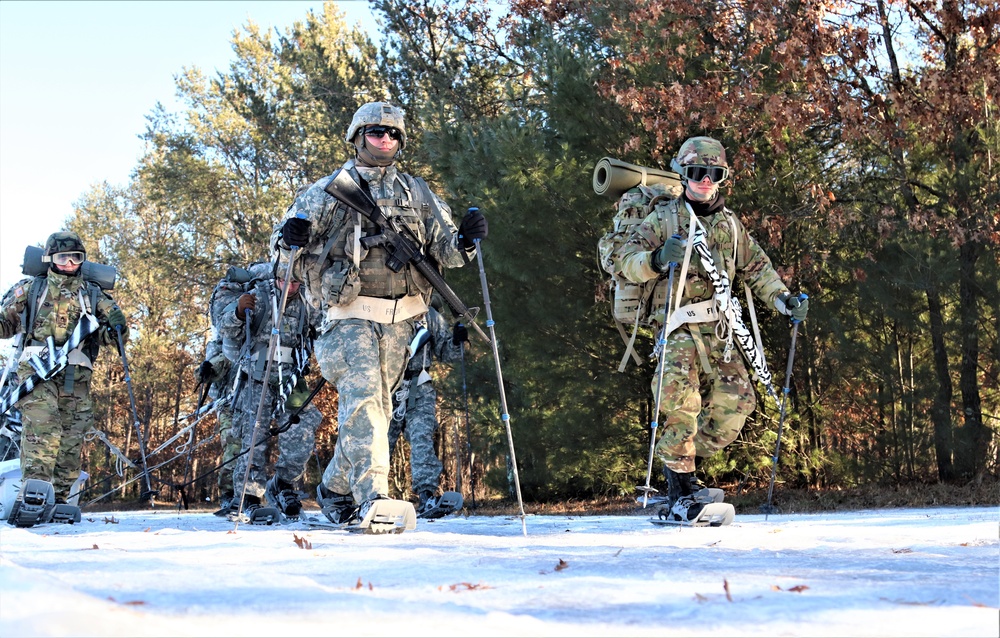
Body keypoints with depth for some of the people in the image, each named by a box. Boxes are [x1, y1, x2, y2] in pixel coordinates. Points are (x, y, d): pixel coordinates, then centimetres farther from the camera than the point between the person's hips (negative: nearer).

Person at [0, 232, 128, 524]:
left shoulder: (93, 295, 19)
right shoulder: (30, 288, 16)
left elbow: (111, 335, 19)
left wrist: (116, 327, -4)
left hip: (76, 376, 3)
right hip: (37, 369, -3)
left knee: (72, 439, -2)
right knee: (42, 430, -21)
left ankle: (57, 500, 4)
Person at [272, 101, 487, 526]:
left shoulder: (417, 193, 18)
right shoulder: (331, 190, 9)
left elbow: (444, 250, 14)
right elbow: (286, 235, 5)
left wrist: (466, 240, -9)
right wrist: (290, 235, -20)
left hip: (398, 321, 4)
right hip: (349, 315, -4)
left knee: (372, 407, 8)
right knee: (363, 395, -22)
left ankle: (336, 490, 26)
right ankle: (371, 494, -27)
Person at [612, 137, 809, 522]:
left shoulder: (729, 224, 18)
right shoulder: (664, 218, 2)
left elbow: (756, 267, 25)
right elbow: (624, 260, -7)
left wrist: (783, 299, 11)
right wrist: (657, 260, -26)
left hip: (718, 330, 6)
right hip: (679, 327, -5)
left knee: (737, 400, -6)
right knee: (681, 397, -26)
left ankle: (680, 461, 11)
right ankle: (683, 488, -18)